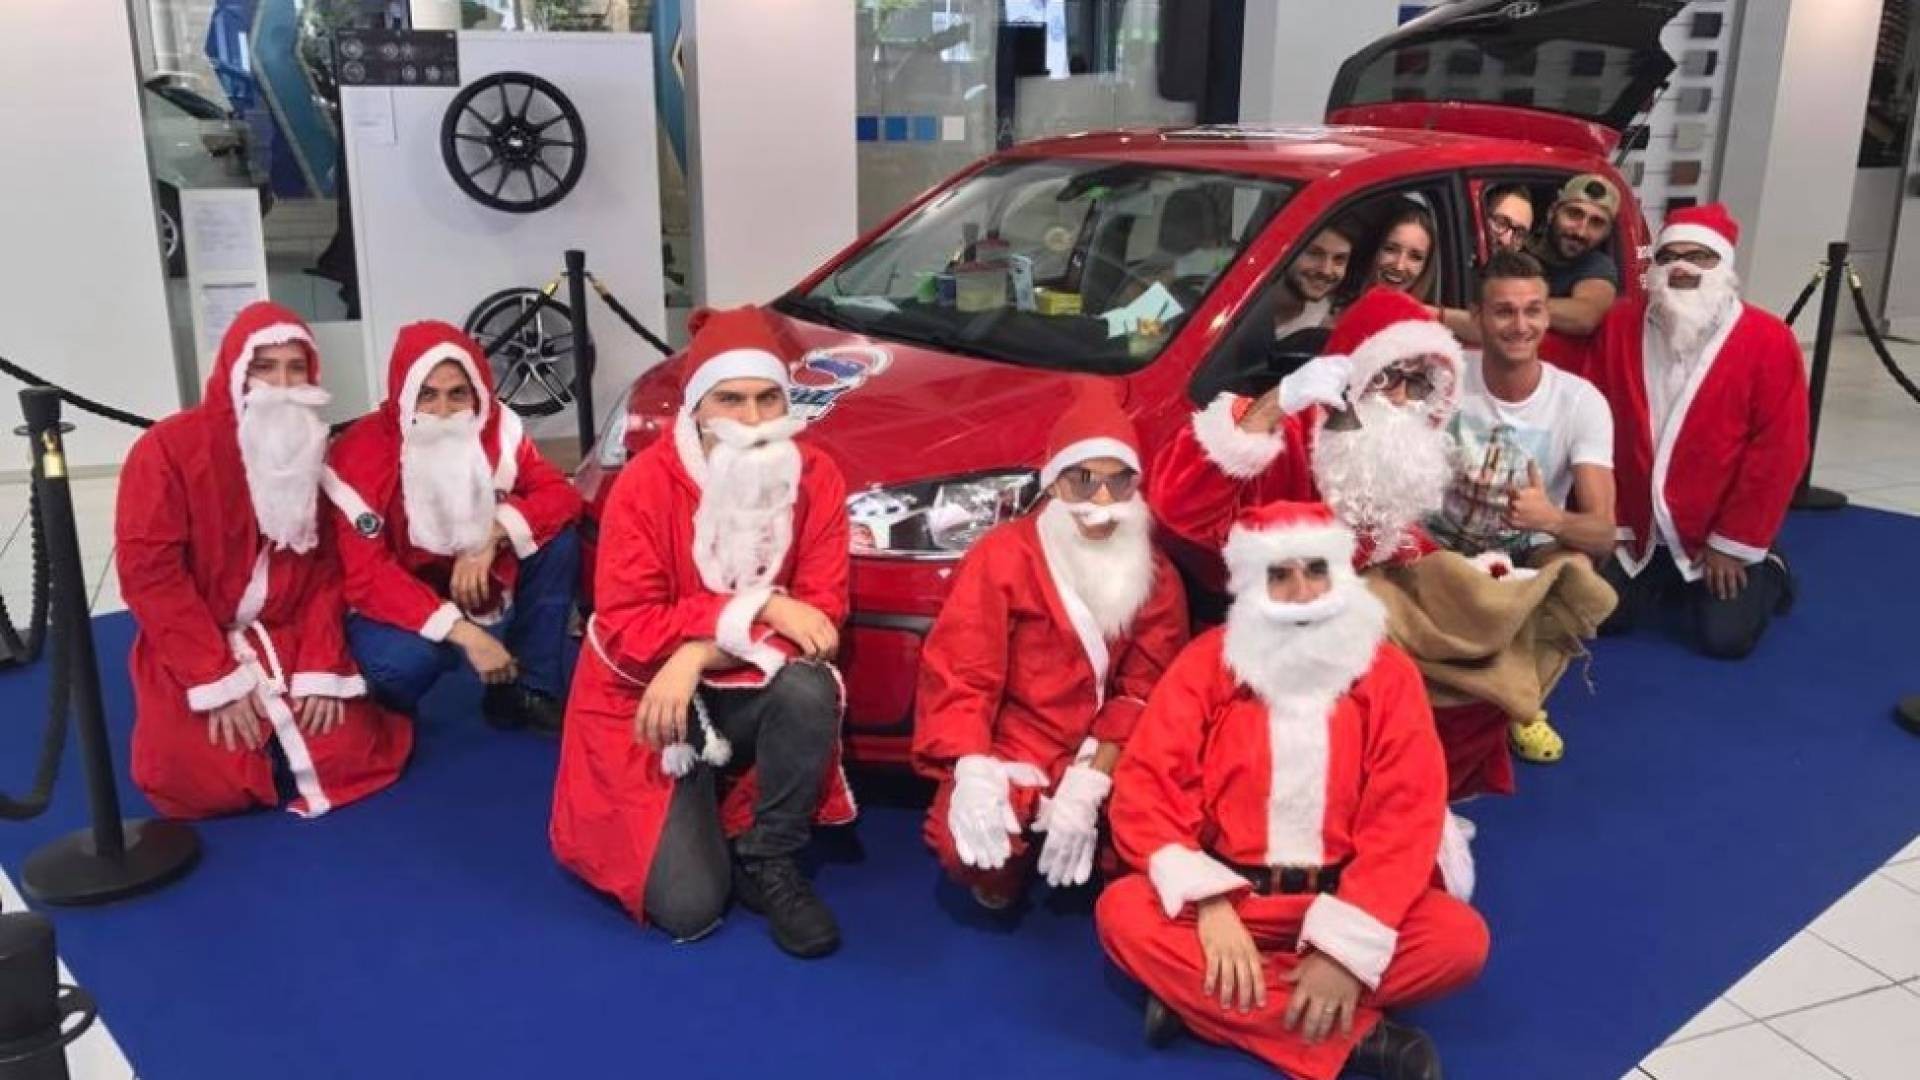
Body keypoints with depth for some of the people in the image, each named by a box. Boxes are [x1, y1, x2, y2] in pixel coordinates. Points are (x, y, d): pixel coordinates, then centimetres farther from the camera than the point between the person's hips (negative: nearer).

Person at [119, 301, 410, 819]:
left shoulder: (315, 451, 4)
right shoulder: (168, 447, -10)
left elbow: (325, 567, 2)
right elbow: (149, 570, -14)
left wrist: (321, 669, -11)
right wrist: (219, 679, -18)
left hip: (290, 640, 3)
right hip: (192, 651, -3)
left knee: (355, 753, -14)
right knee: (198, 781, -21)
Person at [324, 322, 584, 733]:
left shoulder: (497, 427, -12)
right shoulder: (360, 455, -23)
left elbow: (561, 495, -13)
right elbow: (366, 579, -27)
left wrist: (492, 535, -32)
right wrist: (463, 633, -37)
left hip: (481, 591, 4)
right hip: (400, 609, -4)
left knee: (557, 537, -17)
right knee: (403, 661, -37)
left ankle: (530, 692, -6)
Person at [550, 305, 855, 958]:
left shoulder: (815, 478, -10)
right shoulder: (646, 484, -17)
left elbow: (822, 611, -14)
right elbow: (625, 627, -20)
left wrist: (700, 654, -25)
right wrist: (756, 609, -29)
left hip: (748, 691, 2)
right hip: (648, 705, -2)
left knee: (810, 687, -35)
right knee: (688, 908, -17)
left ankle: (768, 862, -10)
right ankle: (683, 818, 21)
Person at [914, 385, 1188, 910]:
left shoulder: (1156, 578, 3)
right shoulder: (1004, 555, -6)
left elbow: (1146, 694, -4)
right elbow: (958, 676, -11)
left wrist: (1089, 785, -19)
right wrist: (973, 772, -29)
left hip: (1104, 763, 3)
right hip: (1012, 754, -3)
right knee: (973, 851, -31)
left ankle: (1087, 856, 10)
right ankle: (1006, 864, 9)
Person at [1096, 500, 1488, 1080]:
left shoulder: (1388, 673, -1)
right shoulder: (1207, 662, -2)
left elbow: (1407, 813, -9)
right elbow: (1145, 785, -10)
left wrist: (1349, 946, -21)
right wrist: (1208, 903, -24)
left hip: (1341, 897, 1)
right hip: (1227, 891, 0)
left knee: (1460, 936, -25)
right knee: (1123, 912, -28)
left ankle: (1200, 995, -21)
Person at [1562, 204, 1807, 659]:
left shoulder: (1769, 341, -13)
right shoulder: (1617, 328, -5)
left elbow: (1779, 451, -13)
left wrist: (1733, 544, -13)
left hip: (1719, 537, -3)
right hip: (1637, 529, 3)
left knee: (1726, 638, -9)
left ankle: (1767, 575, 24)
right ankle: (1666, 580, 30)